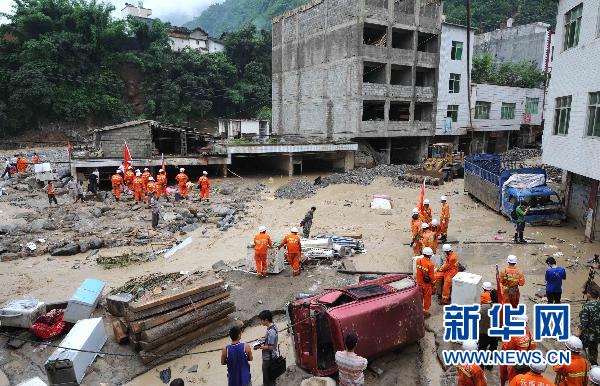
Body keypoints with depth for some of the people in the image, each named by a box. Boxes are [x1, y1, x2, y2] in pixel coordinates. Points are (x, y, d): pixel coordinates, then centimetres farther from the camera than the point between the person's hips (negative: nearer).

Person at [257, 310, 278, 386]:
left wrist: (260, 347, -14)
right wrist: (263, 339, 4)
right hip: (273, 356, 9)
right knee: (271, 377, 25)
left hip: (269, 358, -9)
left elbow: (270, 347, -26)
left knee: (267, 380, 7)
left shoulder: (270, 332, -30)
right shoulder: (273, 326, -2)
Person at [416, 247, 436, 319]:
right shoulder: (430, 264, -26)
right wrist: (433, 282, 0)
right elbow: (431, 276, -18)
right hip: (427, 284, -5)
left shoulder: (418, 260, -10)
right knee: (427, 298, 14)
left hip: (419, 283, 5)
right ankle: (425, 313, 26)